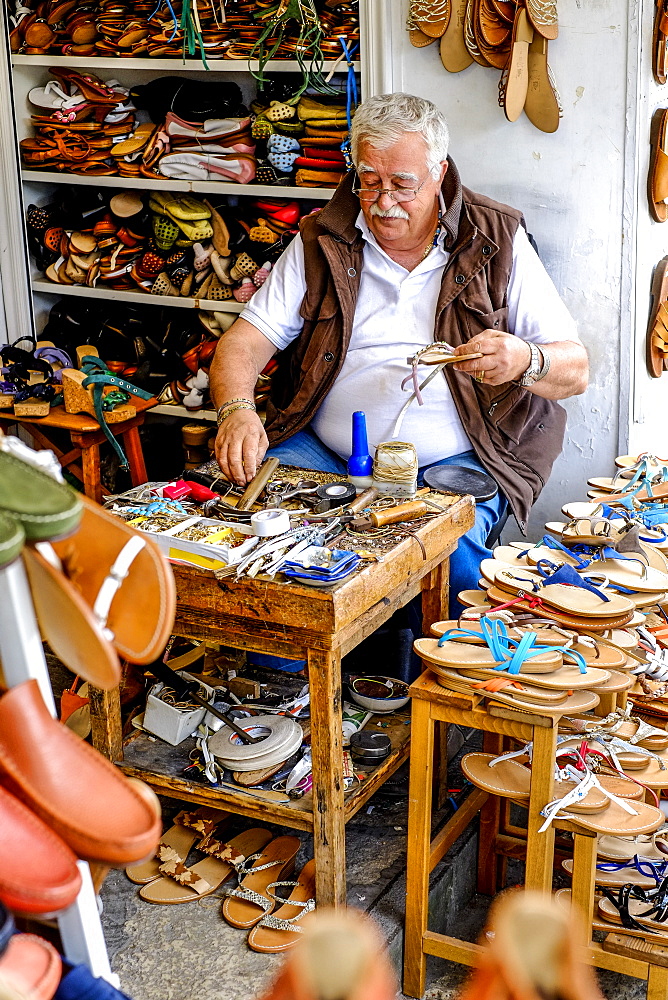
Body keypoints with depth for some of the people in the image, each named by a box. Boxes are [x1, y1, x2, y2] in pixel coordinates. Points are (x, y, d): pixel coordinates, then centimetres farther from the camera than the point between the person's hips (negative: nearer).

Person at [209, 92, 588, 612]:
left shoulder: (497, 243, 4)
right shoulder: (322, 242, 9)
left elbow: (576, 370, -1)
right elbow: (244, 341, 2)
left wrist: (525, 361, -25)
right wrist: (236, 410, -21)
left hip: (453, 460, -1)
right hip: (323, 453, 2)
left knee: (449, 552, -32)